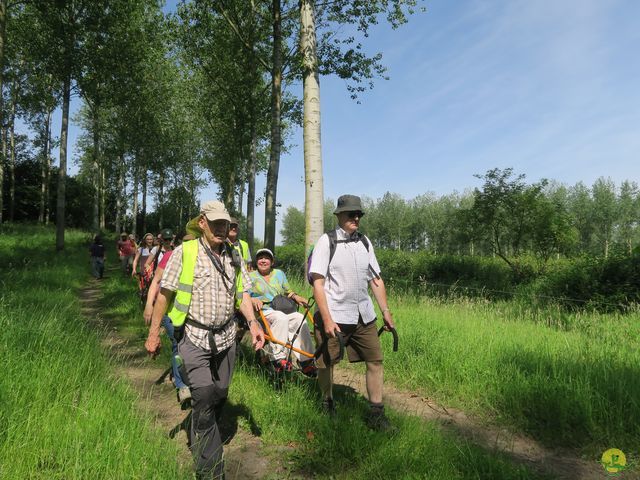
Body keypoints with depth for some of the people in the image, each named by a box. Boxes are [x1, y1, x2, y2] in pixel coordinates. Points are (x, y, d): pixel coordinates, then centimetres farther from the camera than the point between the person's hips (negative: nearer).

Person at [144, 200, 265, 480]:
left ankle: (198, 441, 42)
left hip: (226, 338, 5)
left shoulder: (234, 257, 7)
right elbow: (164, 294, -4)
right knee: (204, 399, -9)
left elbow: (242, 294, 10)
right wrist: (153, 334, -4)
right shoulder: (184, 252, -7)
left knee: (219, 396, 16)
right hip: (195, 338, -5)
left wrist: (253, 322, -5)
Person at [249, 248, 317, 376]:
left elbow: (288, 291, 27)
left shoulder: (279, 274, 21)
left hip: (282, 310, 4)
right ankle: (278, 358, -34)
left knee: (300, 319, -27)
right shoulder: (251, 277, 11)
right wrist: (253, 300, -20)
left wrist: (296, 297, 6)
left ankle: (305, 361, -25)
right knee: (281, 317, -37)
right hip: (262, 313, -4)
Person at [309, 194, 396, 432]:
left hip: (364, 316, 5)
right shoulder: (326, 241, -7)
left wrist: (386, 311, 8)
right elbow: (318, 283, -11)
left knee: (375, 360, 4)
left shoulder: (364, 242, 9)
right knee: (326, 363, 9)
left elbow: (376, 279, 13)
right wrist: (327, 319, -16)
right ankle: (327, 404, 34)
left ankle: (376, 414, 18)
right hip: (334, 316, -4)